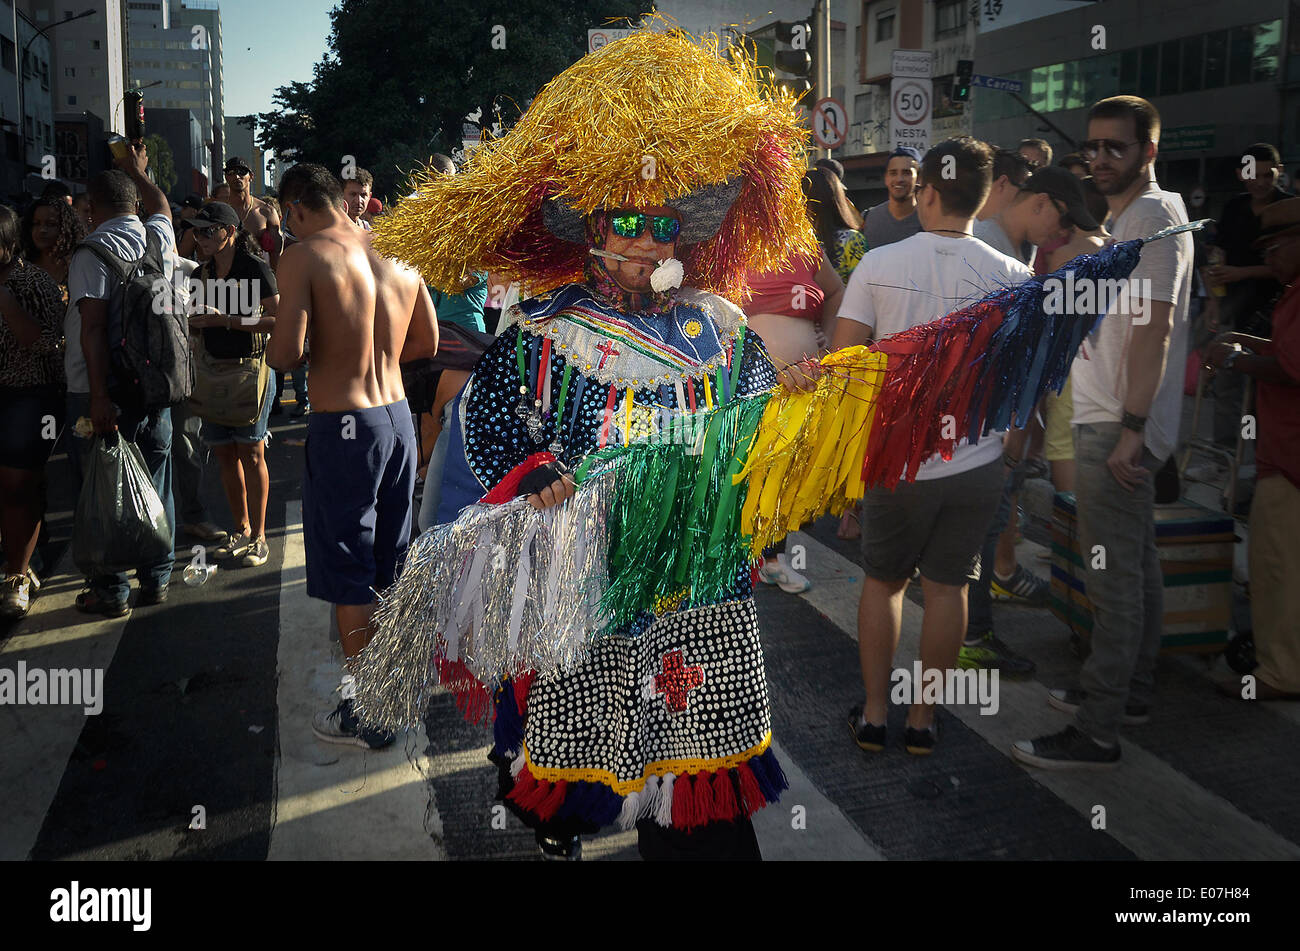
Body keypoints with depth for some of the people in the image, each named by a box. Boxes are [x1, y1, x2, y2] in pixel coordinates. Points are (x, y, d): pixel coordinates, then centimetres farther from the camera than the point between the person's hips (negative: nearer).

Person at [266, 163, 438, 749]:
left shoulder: (302, 257, -11)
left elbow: (286, 356, -18)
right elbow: (426, 343, 13)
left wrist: (271, 340, 4)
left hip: (343, 426, -6)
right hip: (398, 415, 6)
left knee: (349, 577, 6)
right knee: (393, 566, 20)